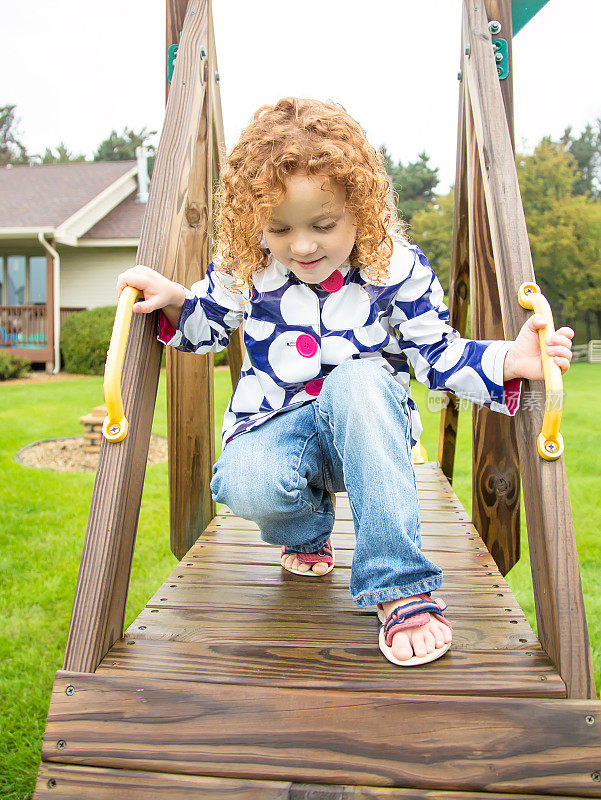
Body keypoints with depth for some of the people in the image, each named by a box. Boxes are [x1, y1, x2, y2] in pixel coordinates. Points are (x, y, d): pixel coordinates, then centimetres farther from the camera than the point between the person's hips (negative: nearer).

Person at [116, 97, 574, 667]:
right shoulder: (243, 267, -5)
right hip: (276, 423, 1)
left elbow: (439, 353, -4)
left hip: (367, 424, -1)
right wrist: (173, 302, -11)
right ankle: (306, 528, 9)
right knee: (247, 486, -34)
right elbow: (208, 326, 12)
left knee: (359, 377, -38)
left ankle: (401, 587, -31)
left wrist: (509, 362, -23)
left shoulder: (395, 265, -10)